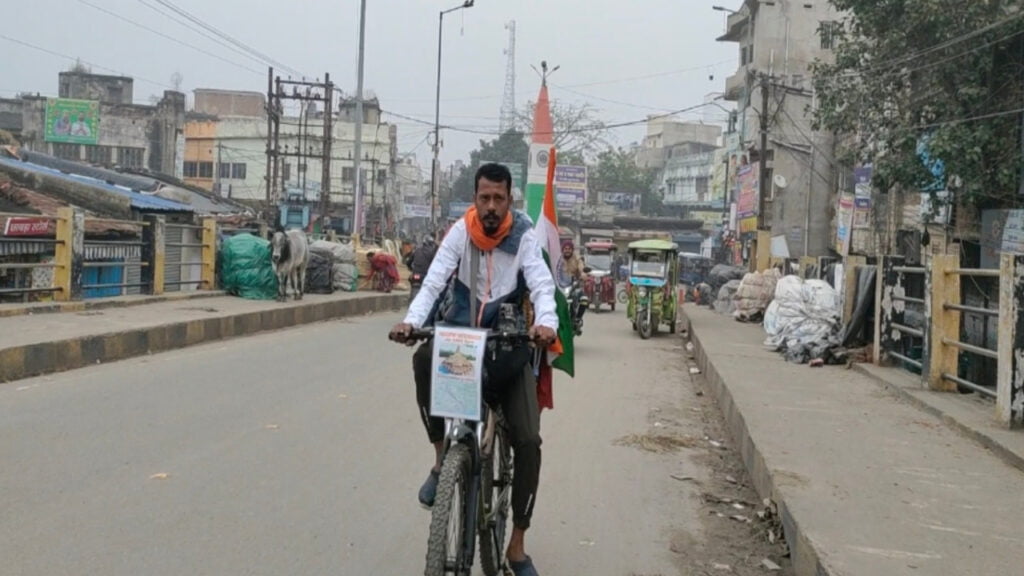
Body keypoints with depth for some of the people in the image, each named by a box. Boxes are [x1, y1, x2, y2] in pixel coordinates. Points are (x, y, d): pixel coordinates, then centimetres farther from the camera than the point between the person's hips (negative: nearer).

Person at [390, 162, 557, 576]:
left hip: (508, 342, 0)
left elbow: (542, 286, -22)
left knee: (528, 441, -9)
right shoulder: (460, 232, -8)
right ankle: (442, 457, -14)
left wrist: (546, 324, -45)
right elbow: (433, 282, -16)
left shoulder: (524, 237, -11)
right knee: (424, 359, -36)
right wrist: (411, 321, -36)